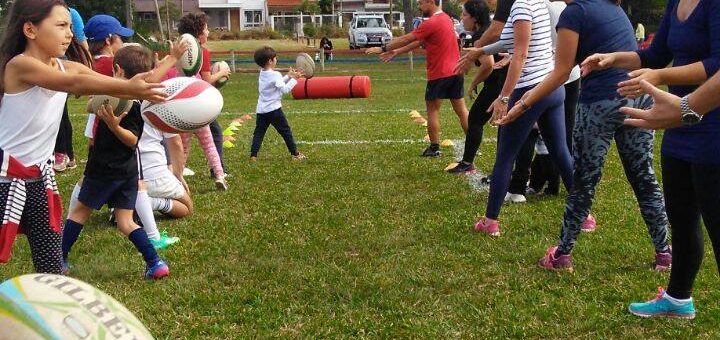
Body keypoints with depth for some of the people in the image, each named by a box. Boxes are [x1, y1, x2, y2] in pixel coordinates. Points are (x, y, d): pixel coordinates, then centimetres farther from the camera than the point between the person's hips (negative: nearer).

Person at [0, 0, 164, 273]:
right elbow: (75, 83, -33)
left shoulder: (65, 67, 4)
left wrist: (145, 89, -21)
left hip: (40, 175, 7)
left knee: (52, 264, 11)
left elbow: (111, 83, -5)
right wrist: (129, 87, -40)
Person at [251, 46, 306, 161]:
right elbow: (284, 89, -16)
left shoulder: (262, 73, 11)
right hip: (274, 109, -6)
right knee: (286, 131, 4)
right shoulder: (275, 75, -13)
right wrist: (293, 79, -9)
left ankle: (253, 154, -2)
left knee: (259, 132, 7)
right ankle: (295, 153, 11)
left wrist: (288, 76, 16)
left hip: (261, 109, 7)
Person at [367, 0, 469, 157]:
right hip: (455, 72, 8)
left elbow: (405, 39, -12)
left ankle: (434, 148, 7)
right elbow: (419, 42, 16)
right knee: (461, 109, 10)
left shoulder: (431, 23, -16)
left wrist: (383, 49, -2)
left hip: (439, 74, -8)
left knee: (432, 110, 5)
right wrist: (396, 52, 16)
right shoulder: (446, 18, 13)